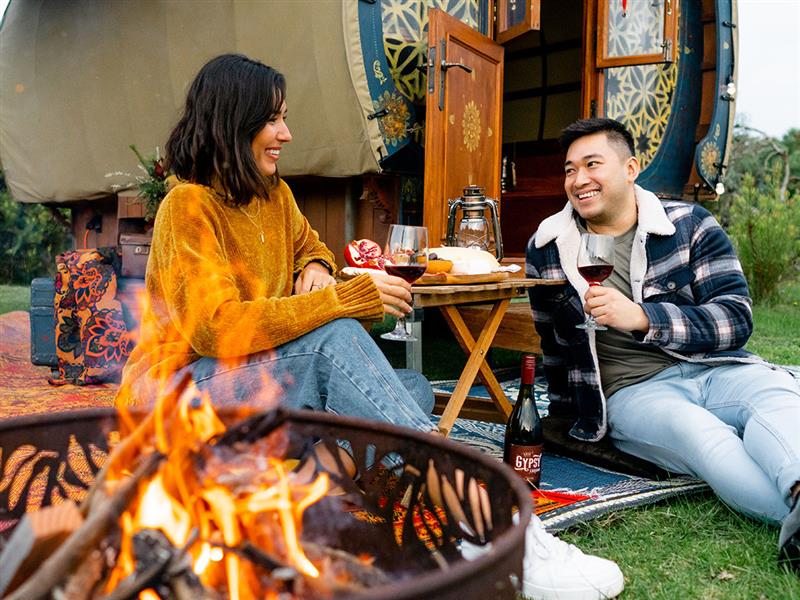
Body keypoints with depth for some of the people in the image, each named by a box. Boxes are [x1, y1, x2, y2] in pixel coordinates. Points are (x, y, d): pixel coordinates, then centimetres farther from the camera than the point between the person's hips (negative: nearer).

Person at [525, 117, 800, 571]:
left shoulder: (690, 225, 3)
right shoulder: (547, 248, 7)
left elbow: (736, 318, -6)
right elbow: (553, 342, 20)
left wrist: (642, 317, -21)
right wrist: (564, 415, 24)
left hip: (713, 368, 1)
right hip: (629, 389, -1)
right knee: (696, 431, -35)